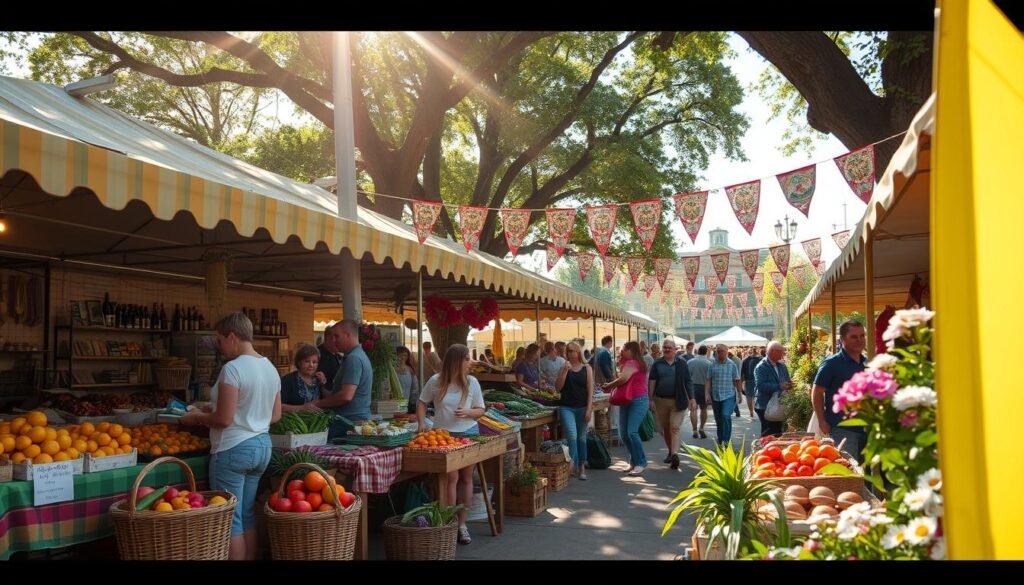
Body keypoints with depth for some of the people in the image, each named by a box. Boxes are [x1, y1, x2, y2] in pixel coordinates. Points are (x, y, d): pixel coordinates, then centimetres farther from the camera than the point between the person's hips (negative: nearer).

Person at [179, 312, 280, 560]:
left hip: (234, 449, -8)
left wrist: (196, 417, -1)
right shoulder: (271, 368, 8)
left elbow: (223, 419, -18)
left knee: (230, 519, 2)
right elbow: (275, 416, 13)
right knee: (248, 515, 15)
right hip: (262, 446, 8)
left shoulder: (233, 368, -16)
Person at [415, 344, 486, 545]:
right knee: (451, 477, -8)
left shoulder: (472, 382, -3)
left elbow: (481, 410, 3)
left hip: (468, 434, 2)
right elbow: (422, 403, 7)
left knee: (466, 478, 7)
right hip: (443, 435, -2)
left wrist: (467, 412, -17)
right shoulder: (436, 381, -6)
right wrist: (422, 423, -8)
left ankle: (462, 524, 17)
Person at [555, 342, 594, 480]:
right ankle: (573, 465, -16)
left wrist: (589, 409, -7)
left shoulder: (587, 368, 4)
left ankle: (582, 467, 20)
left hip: (582, 408, 1)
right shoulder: (564, 367, 5)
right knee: (572, 436, -16)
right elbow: (558, 387, -3)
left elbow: (590, 390, 1)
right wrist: (565, 371, -13)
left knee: (581, 438, 10)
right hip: (566, 407, -1)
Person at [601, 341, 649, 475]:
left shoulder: (632, 363, -13)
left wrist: (609, 385, -14)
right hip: (627, 401, 10)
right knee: (624, 434, 7)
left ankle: (641, 463, -8)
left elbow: (623, 378, -28)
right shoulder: (628, 363, 20)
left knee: (632, 432, -18)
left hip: (638, 401, -10)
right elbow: (623, 380, 14)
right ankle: (634, 461, 19)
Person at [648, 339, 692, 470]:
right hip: (661, 400, 3)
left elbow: (687, 382, 4)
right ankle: (671, 451, 28)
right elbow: (651, 381, 2)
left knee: (674, 428, -11)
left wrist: (691, 398, 1)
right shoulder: (658, 364, 4)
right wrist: (651, 399, -5)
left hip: (677, 401, -2)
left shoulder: (682, 363, 2)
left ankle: (675, 454, -21)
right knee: (665, 428, 12)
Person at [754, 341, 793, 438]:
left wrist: (789, 384, -4)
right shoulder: (761, 367, -11)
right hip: (766, 407, -7)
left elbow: (787, 381, 20)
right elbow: (760, 385, -22)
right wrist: (778, 386, -28)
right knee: (768, 434, -8)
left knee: (778, 433, 12)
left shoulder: (782, 366, 13)